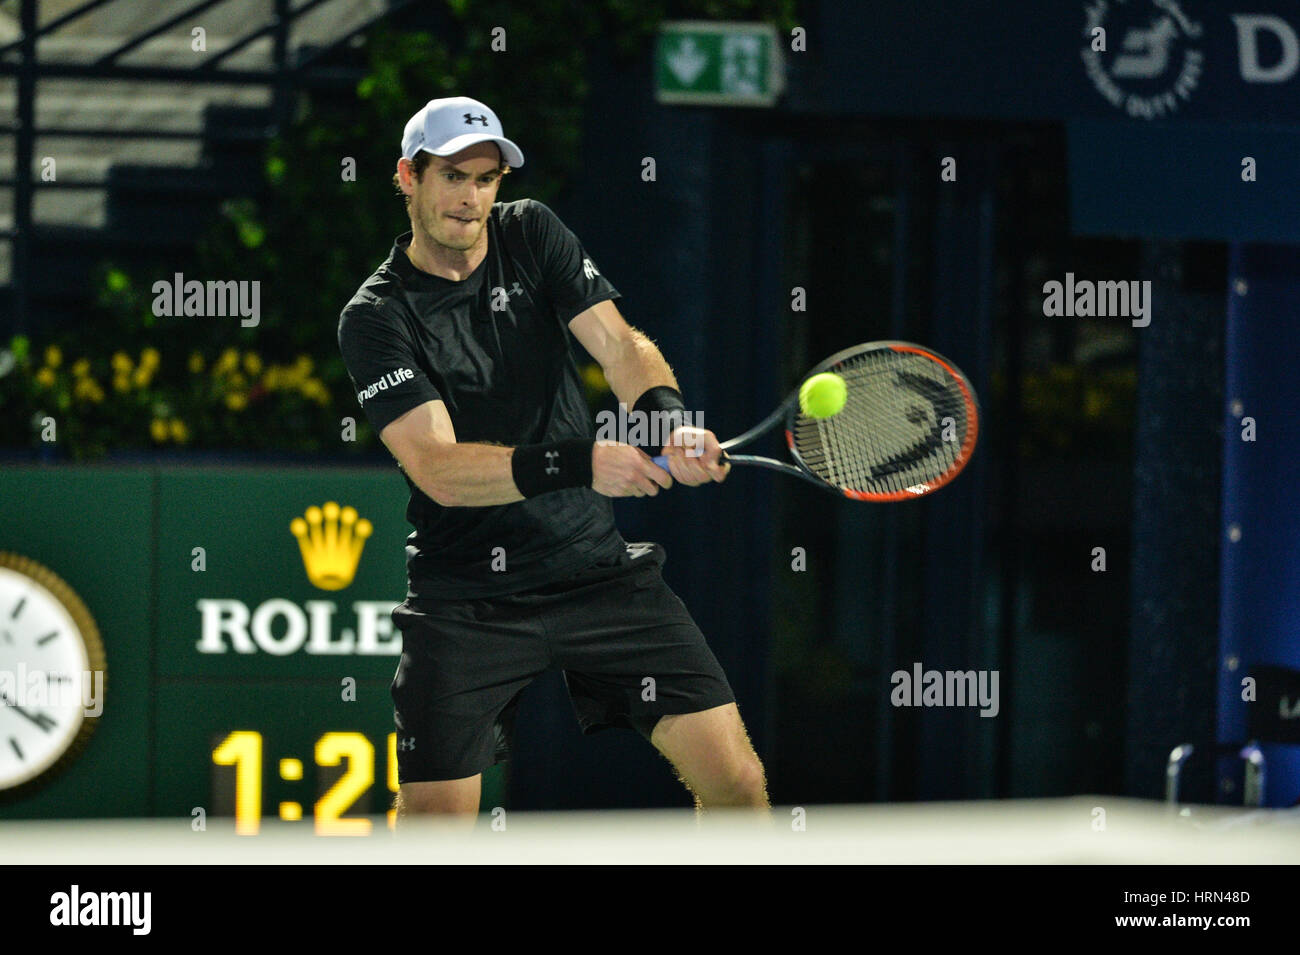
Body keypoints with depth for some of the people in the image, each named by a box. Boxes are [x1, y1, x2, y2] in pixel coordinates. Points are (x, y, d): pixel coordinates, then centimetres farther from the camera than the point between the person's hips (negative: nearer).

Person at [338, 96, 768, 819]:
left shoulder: (532, 234, 6)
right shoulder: (376, 318, -8)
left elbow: (618, 342, -7)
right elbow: (440, 469, -20)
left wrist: (666, 413, -30)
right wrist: (579, 463, -35)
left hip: (598, 565, 3)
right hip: (466, 592, -3)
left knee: (736, 782, -8)